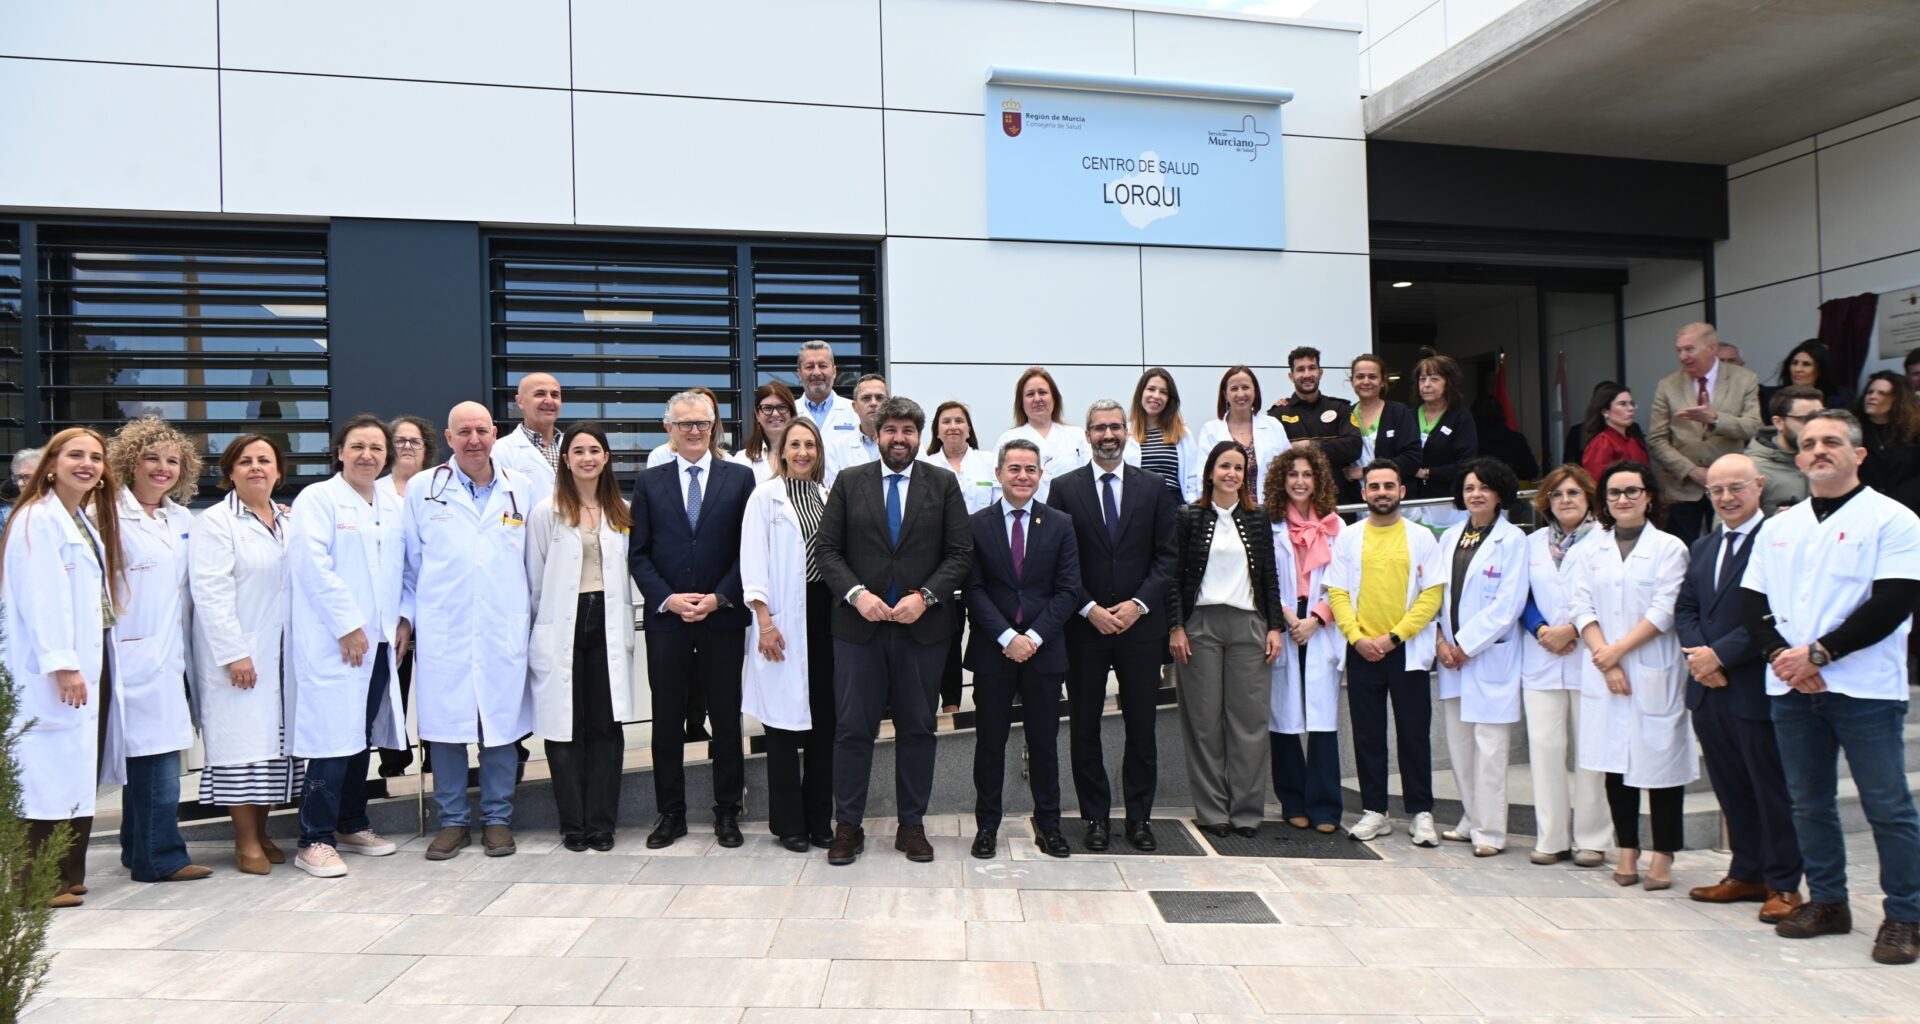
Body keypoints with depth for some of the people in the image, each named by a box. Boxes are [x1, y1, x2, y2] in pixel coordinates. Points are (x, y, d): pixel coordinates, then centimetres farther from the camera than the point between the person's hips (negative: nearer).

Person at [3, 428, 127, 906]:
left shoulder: (89, 520, 17)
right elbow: (41, 598, -18)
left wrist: (86, 664, 13)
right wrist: (62, 664, -23)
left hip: (93, 662, 9)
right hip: (53, 671, -9)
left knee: (80, 774, 11)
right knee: (51, 776, -6)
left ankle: (70, 874, 19)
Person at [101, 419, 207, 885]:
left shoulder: (183, 519, 15)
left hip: (170, 654, 7)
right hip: (135, 654, -7)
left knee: (150, 758, 14)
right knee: (157, 755, -6)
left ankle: (140, 851, 25)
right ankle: (160, 856, 3)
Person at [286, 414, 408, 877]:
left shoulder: (393, 504, 15)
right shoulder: (317, 499, -4)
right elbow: (313, 566, -13)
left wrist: (404, 619, 8)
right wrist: (348, 626, -15)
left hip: (379, 641, 6)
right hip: (333, 642, -6)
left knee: (362, 736, 13)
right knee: (334, 738, -8)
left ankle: (352, 825, 25)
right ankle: (315, 841, 0)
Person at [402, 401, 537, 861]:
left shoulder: (520, 489, 7)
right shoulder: (422, 489, 5)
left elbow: (533, 559, 12)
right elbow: (410, 561, 8)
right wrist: (405, 616, 4)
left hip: (505, 631, 1)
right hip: (442, 631, 0)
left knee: (501, 723, 6)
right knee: (445, 726, 4)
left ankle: (497, 819, 18)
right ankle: (452, 820, 18)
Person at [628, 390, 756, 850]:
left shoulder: (740, 477, 3)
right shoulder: (650, 482, 8)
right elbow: (638, 553, 5)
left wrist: (719, 598, -10)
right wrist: (668, 599, -8)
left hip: (724, 618, -1)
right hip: (666, 619, 1)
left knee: (727, 720, 6)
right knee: (667, 720, 7)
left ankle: (727, 812, 18)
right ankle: (670, 813, 19)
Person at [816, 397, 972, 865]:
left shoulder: (943, 483, 4)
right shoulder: (849, 482, 6)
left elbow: (960, 552, 1)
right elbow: (826, 548, 3)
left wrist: (924, 596, -12)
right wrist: (856, 594, -12)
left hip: (923, 626, 0)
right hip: (859, 625, 0)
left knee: (918, 729, 8)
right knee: (853, 729, 3)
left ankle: (912, 825, 19)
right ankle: (848, 825, 14)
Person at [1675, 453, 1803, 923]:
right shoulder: (1702, 548, 16)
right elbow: (1685, 608, 14)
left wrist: (1720, 655, -16)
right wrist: (1698, 652, -5)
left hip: (1755, 687, -7)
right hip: (1708, 689, 7)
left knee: (1773, 791, 5)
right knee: (1732, 790, 15)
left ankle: (1783, 884, 16)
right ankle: (1747, 874, 27)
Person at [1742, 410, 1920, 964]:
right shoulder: (1779, 527, 13)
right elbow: (1751, 602, 9)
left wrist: (1818, 653, -16)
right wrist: (1781, 656, -8)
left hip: (1865, 688, -5)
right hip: (1790, 688, 5)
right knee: (1809, 803, 12)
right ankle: (1827, 902, 25)